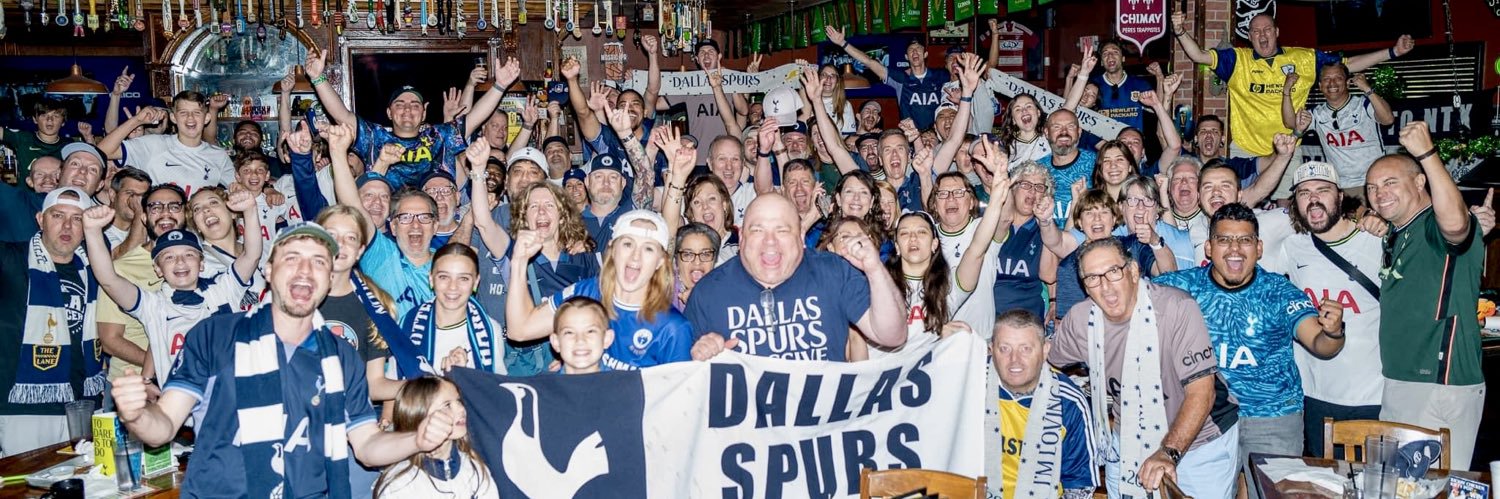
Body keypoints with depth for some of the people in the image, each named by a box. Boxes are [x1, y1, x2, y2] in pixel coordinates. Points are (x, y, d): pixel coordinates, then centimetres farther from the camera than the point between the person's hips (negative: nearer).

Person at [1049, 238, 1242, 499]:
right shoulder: (1080, 319, -11)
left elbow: (1201, 391, -26)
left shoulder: (1178, 308, -24)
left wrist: (1169, 452, -36)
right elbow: (1045, 360, 8)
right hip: (1127, 443, 4)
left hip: (1200, 439, -3)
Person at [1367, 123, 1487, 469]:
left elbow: (1454, 223, -37)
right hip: (1396, 385, 9)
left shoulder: (1437, 227, -12)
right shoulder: (1396, 235, 16)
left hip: (1442, 386, -9)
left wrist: (1427, 153, -35)